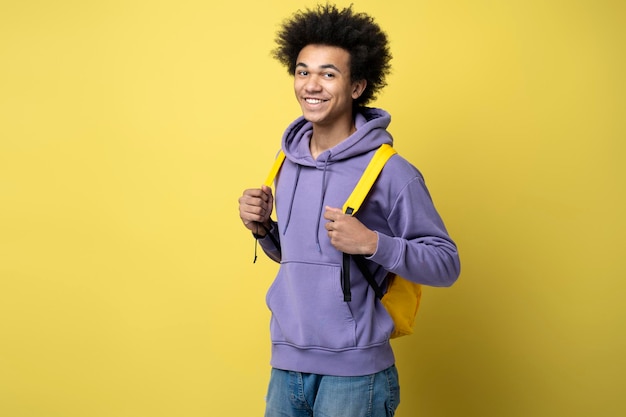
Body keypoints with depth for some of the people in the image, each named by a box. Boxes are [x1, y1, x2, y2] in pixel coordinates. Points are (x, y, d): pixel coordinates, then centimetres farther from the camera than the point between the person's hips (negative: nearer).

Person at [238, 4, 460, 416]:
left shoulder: (390, 171, -11)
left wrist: (372, 242, -22)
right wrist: (262, 228, 0)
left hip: (354, 373, -5)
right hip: (286, 366, 5)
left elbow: (446, 264, -10)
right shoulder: (288, 165, 6)